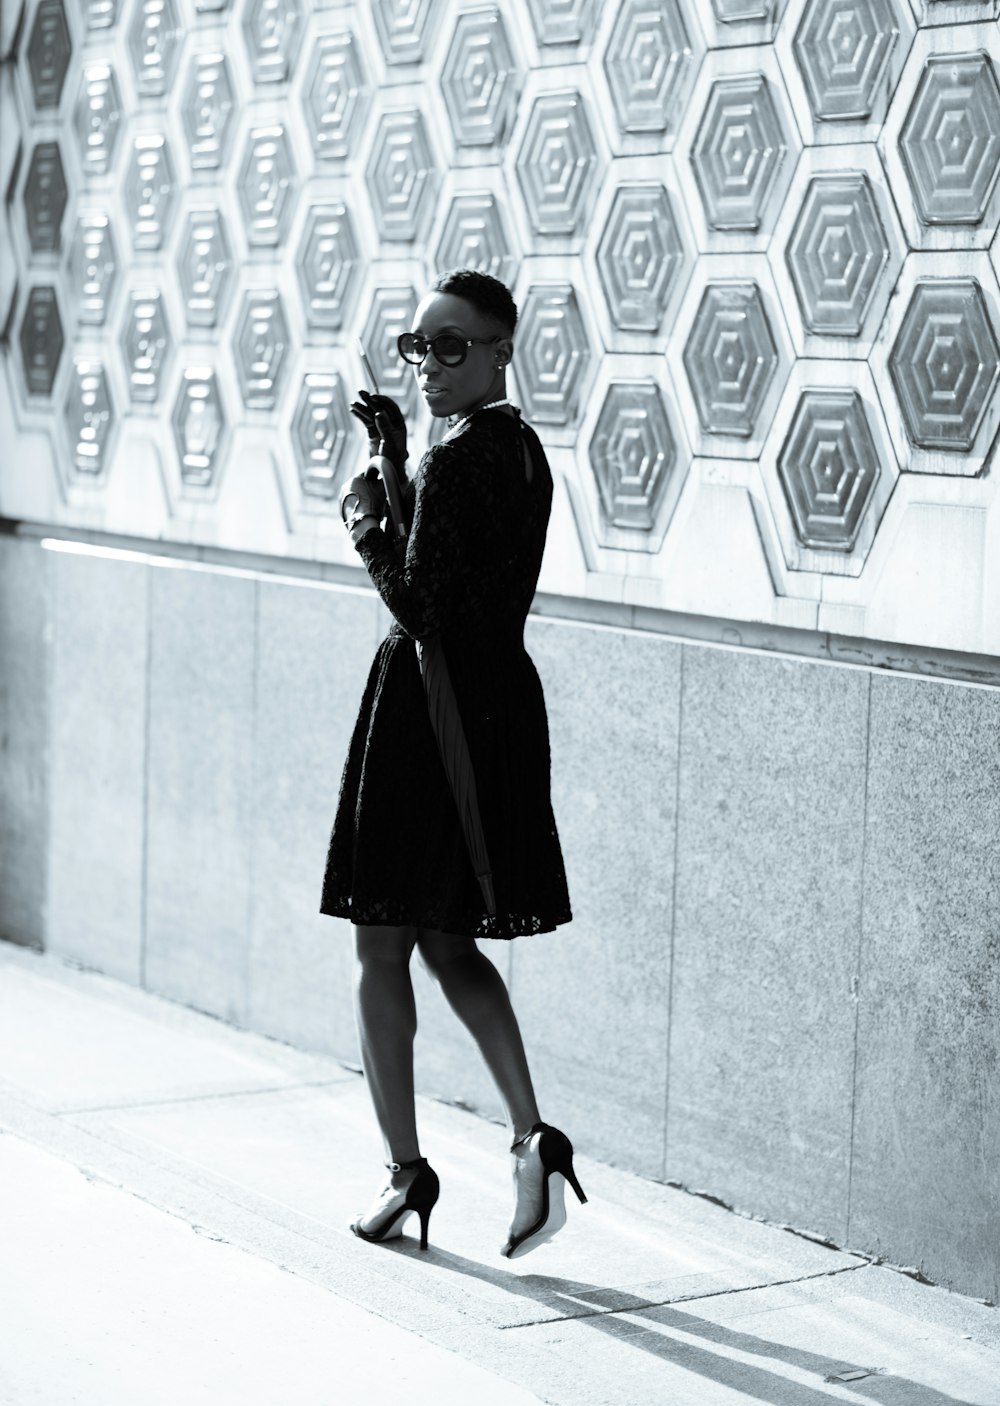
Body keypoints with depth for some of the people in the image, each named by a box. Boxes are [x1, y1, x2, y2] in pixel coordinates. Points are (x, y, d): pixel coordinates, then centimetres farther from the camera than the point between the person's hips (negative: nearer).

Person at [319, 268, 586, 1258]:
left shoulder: (452, 461, -18)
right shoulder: (522, 451, 10)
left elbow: (420, 604, -22)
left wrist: (365, 519, -9)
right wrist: (394, 462, 10)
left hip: (428, 704, -9)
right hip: (500, 698, 9)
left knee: (380, 951, 5)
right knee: (448, 943, 19)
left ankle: (405, 1173, 13)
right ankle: (531, 1137, 7)